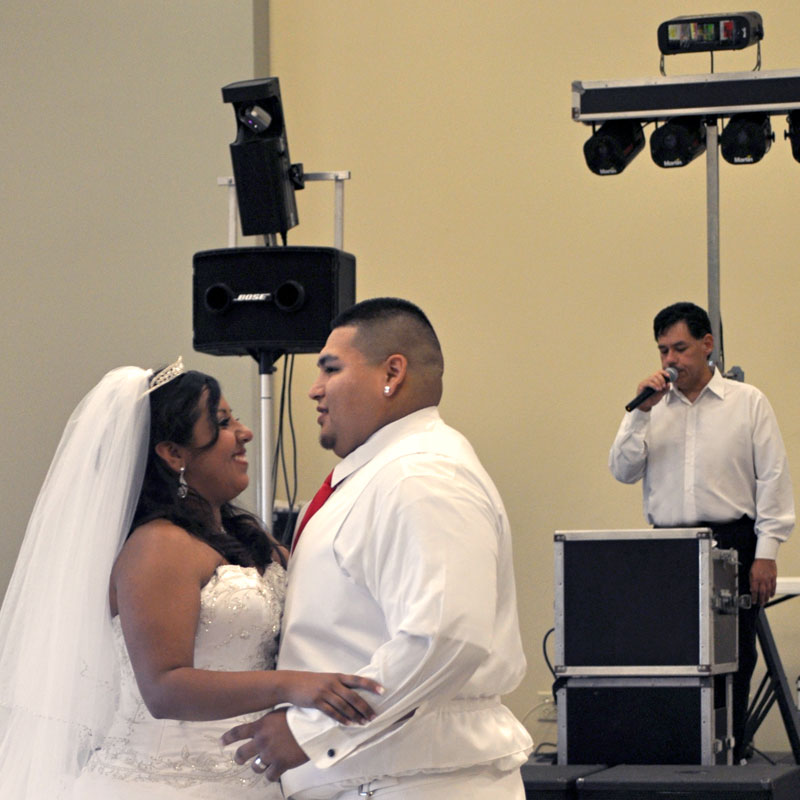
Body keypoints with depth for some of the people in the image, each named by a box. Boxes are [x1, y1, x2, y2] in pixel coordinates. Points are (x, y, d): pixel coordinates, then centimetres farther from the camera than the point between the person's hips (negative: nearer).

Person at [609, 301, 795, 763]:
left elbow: (773, 479, 2)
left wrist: (765, 553, -6)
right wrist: (643, 412, -4)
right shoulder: (652, 408, 14)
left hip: (731, 542, -3)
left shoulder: (748, 403, 6)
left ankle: (731, 755, 2)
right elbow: (623, 471, 5)